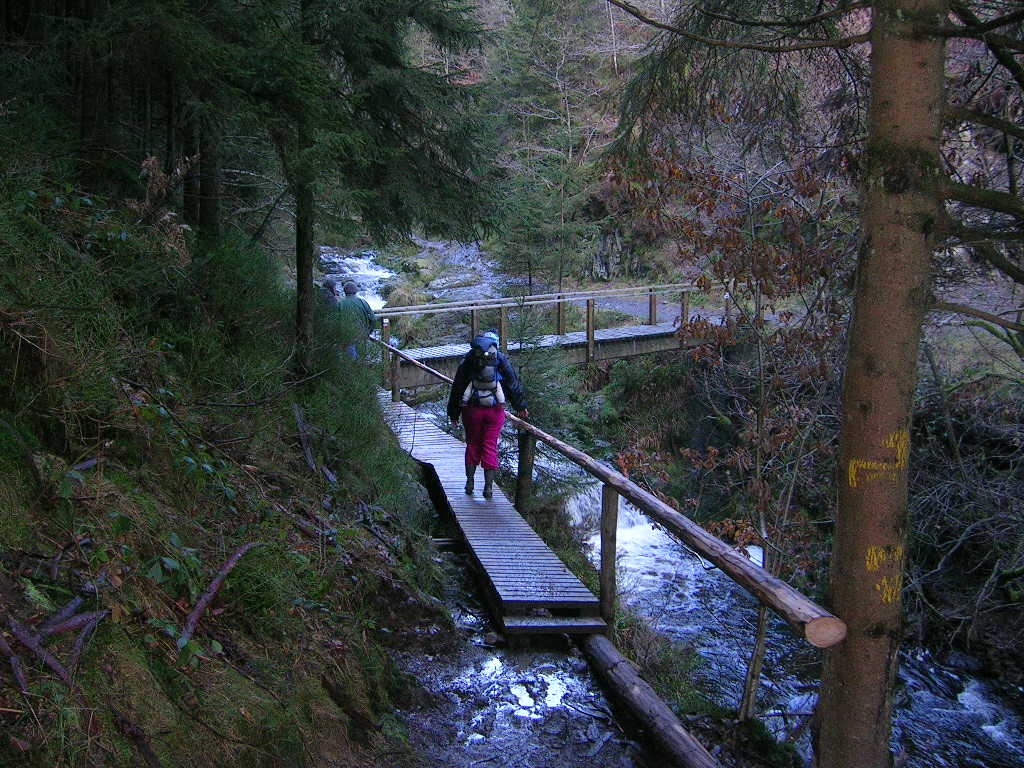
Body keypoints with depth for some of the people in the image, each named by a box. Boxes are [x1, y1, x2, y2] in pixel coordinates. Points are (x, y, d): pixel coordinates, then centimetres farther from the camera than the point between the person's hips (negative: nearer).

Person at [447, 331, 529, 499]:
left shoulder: (468, 361, 3)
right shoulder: (501, 360, 2)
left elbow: (457, 387, 5)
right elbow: (514, 384, 8)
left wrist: (453, 413, 11)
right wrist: (520, 406, 21)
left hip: (472, 409, 0)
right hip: (495, 410, 0)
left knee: (472, 445, 15)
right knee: (490, 447, 5)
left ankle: (470, 482, 15)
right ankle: (488, 486, 3)